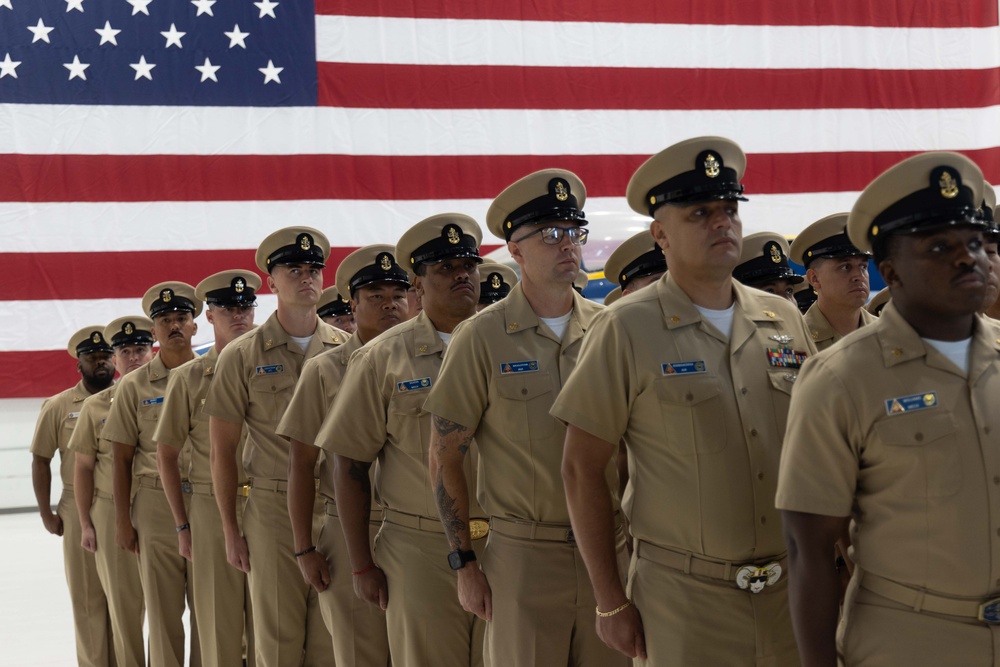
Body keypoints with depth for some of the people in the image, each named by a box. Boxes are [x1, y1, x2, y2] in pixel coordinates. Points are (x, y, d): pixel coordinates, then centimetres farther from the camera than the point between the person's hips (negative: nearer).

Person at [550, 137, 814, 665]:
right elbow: (582, 468, -6)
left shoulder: (784, 320, 6)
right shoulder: (626, 330, -7)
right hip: (683, 598, -4)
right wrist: (610, 601, -7)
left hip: (793, 590, 4)